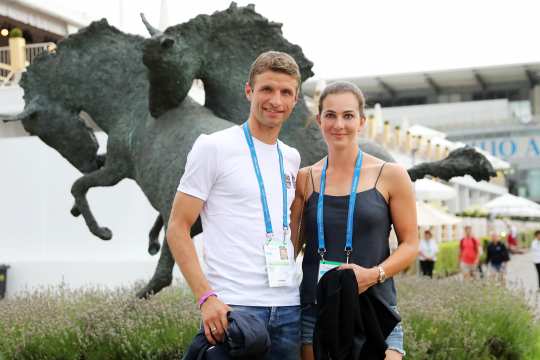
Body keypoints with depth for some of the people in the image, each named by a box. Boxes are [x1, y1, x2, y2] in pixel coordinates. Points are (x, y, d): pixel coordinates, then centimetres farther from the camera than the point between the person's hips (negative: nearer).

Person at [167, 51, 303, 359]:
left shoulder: (292, 158, 14)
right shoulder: (214, 147, -3)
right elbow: (178, 228, -6)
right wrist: (206, 297, -16)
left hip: (288, 308, 6)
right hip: (233, 306, -6)